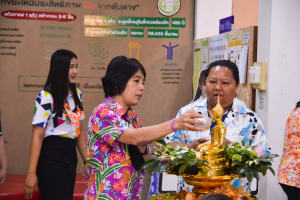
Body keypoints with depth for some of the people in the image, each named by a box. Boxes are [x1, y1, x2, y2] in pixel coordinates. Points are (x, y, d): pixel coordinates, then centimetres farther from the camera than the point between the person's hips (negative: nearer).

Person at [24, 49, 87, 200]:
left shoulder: (76, 94, 8)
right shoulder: (46, 97, -13)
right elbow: (37, 136, -16)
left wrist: (87, 161, 13)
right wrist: (32, 173, -19)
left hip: (70, 154, 7)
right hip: (51, 156, -7)